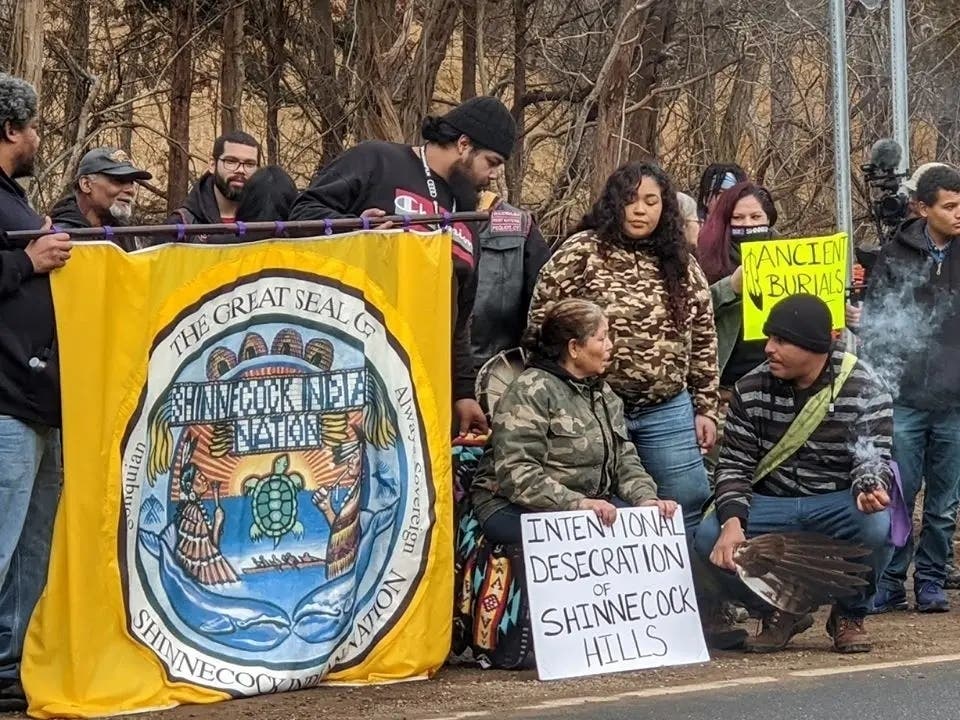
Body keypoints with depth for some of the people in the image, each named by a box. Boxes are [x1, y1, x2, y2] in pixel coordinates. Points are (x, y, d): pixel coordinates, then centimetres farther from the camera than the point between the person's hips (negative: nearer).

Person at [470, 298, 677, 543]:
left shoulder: (603, 394, 16)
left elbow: (625, 460, 13)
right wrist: (577, 503, -31)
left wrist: (646, 499, -9)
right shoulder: (531, 392, -11)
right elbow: (516, 473, -22)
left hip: (590, 502, 8)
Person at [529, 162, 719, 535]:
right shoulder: (581, 253, -5)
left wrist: (706, 407, 10)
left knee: (687, 504, 5)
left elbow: (703, 341, 13)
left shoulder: (682, 265, 9)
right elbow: (542, 322, -4)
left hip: (667, 413, 4)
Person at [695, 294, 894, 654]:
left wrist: (870, 488, -40)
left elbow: (872, 456, -14)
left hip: (838, 504, -2)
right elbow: (734, 464, -2)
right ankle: (780, 611, 4)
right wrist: (733, 523, -20)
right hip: (770, 506, 2)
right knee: (710, 538, -26)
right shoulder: (751, 390, -1)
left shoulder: (865, 390, -8)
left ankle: (849, 614, -3)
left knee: (878, 526, -36)